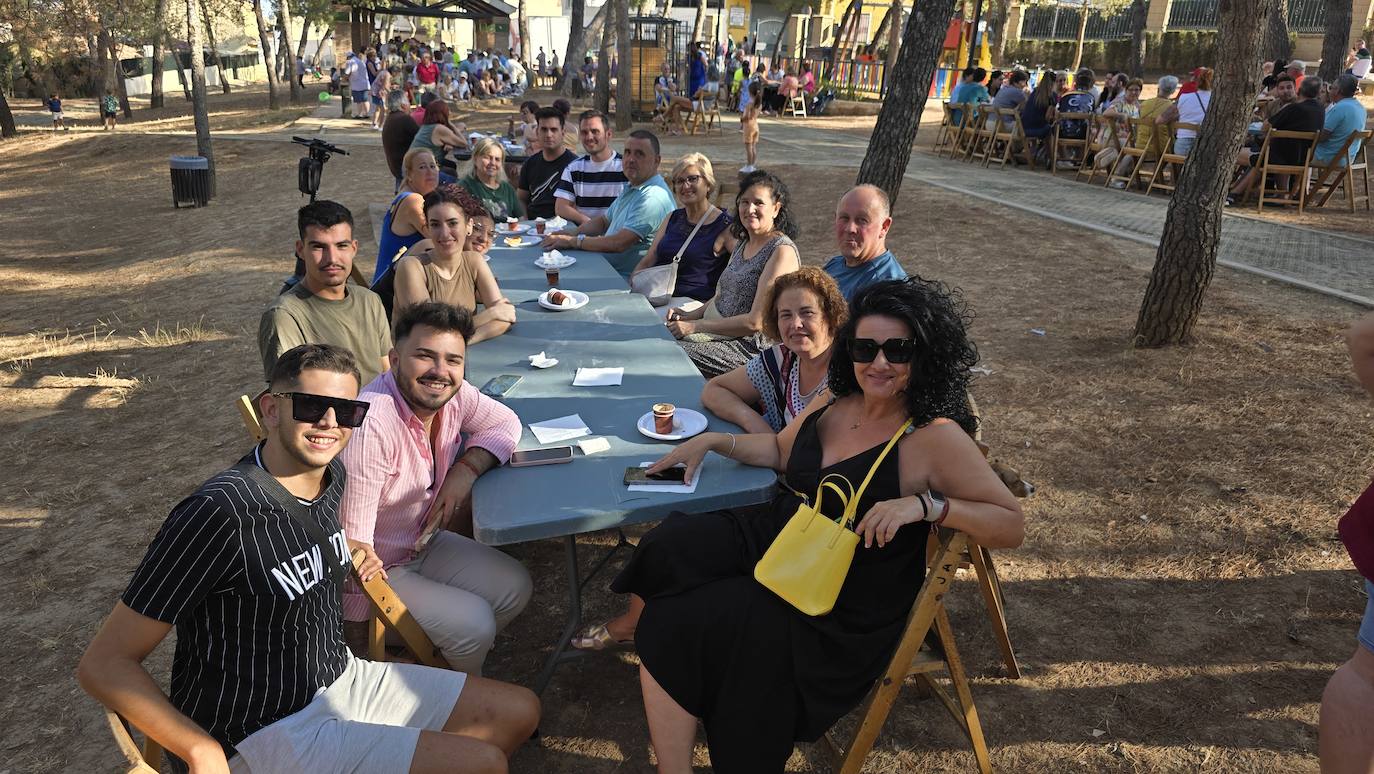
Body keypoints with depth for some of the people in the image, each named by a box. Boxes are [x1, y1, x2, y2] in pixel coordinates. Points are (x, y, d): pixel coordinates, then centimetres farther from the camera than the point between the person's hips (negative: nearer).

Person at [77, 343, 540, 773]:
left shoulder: (332, 474, -3)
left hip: (341, 680, 8)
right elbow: (103, 664, -21)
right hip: (267, 732, -8)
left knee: (519, 712, 9)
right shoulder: (220, 513, -26)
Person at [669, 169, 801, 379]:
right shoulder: (742, 243, 15)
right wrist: (690, 315, 5)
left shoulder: (782, 251, -14)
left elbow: (756, 322, -19)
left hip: (750, 346, -8)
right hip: (719, 332, 8)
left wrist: (695, 326, -17)